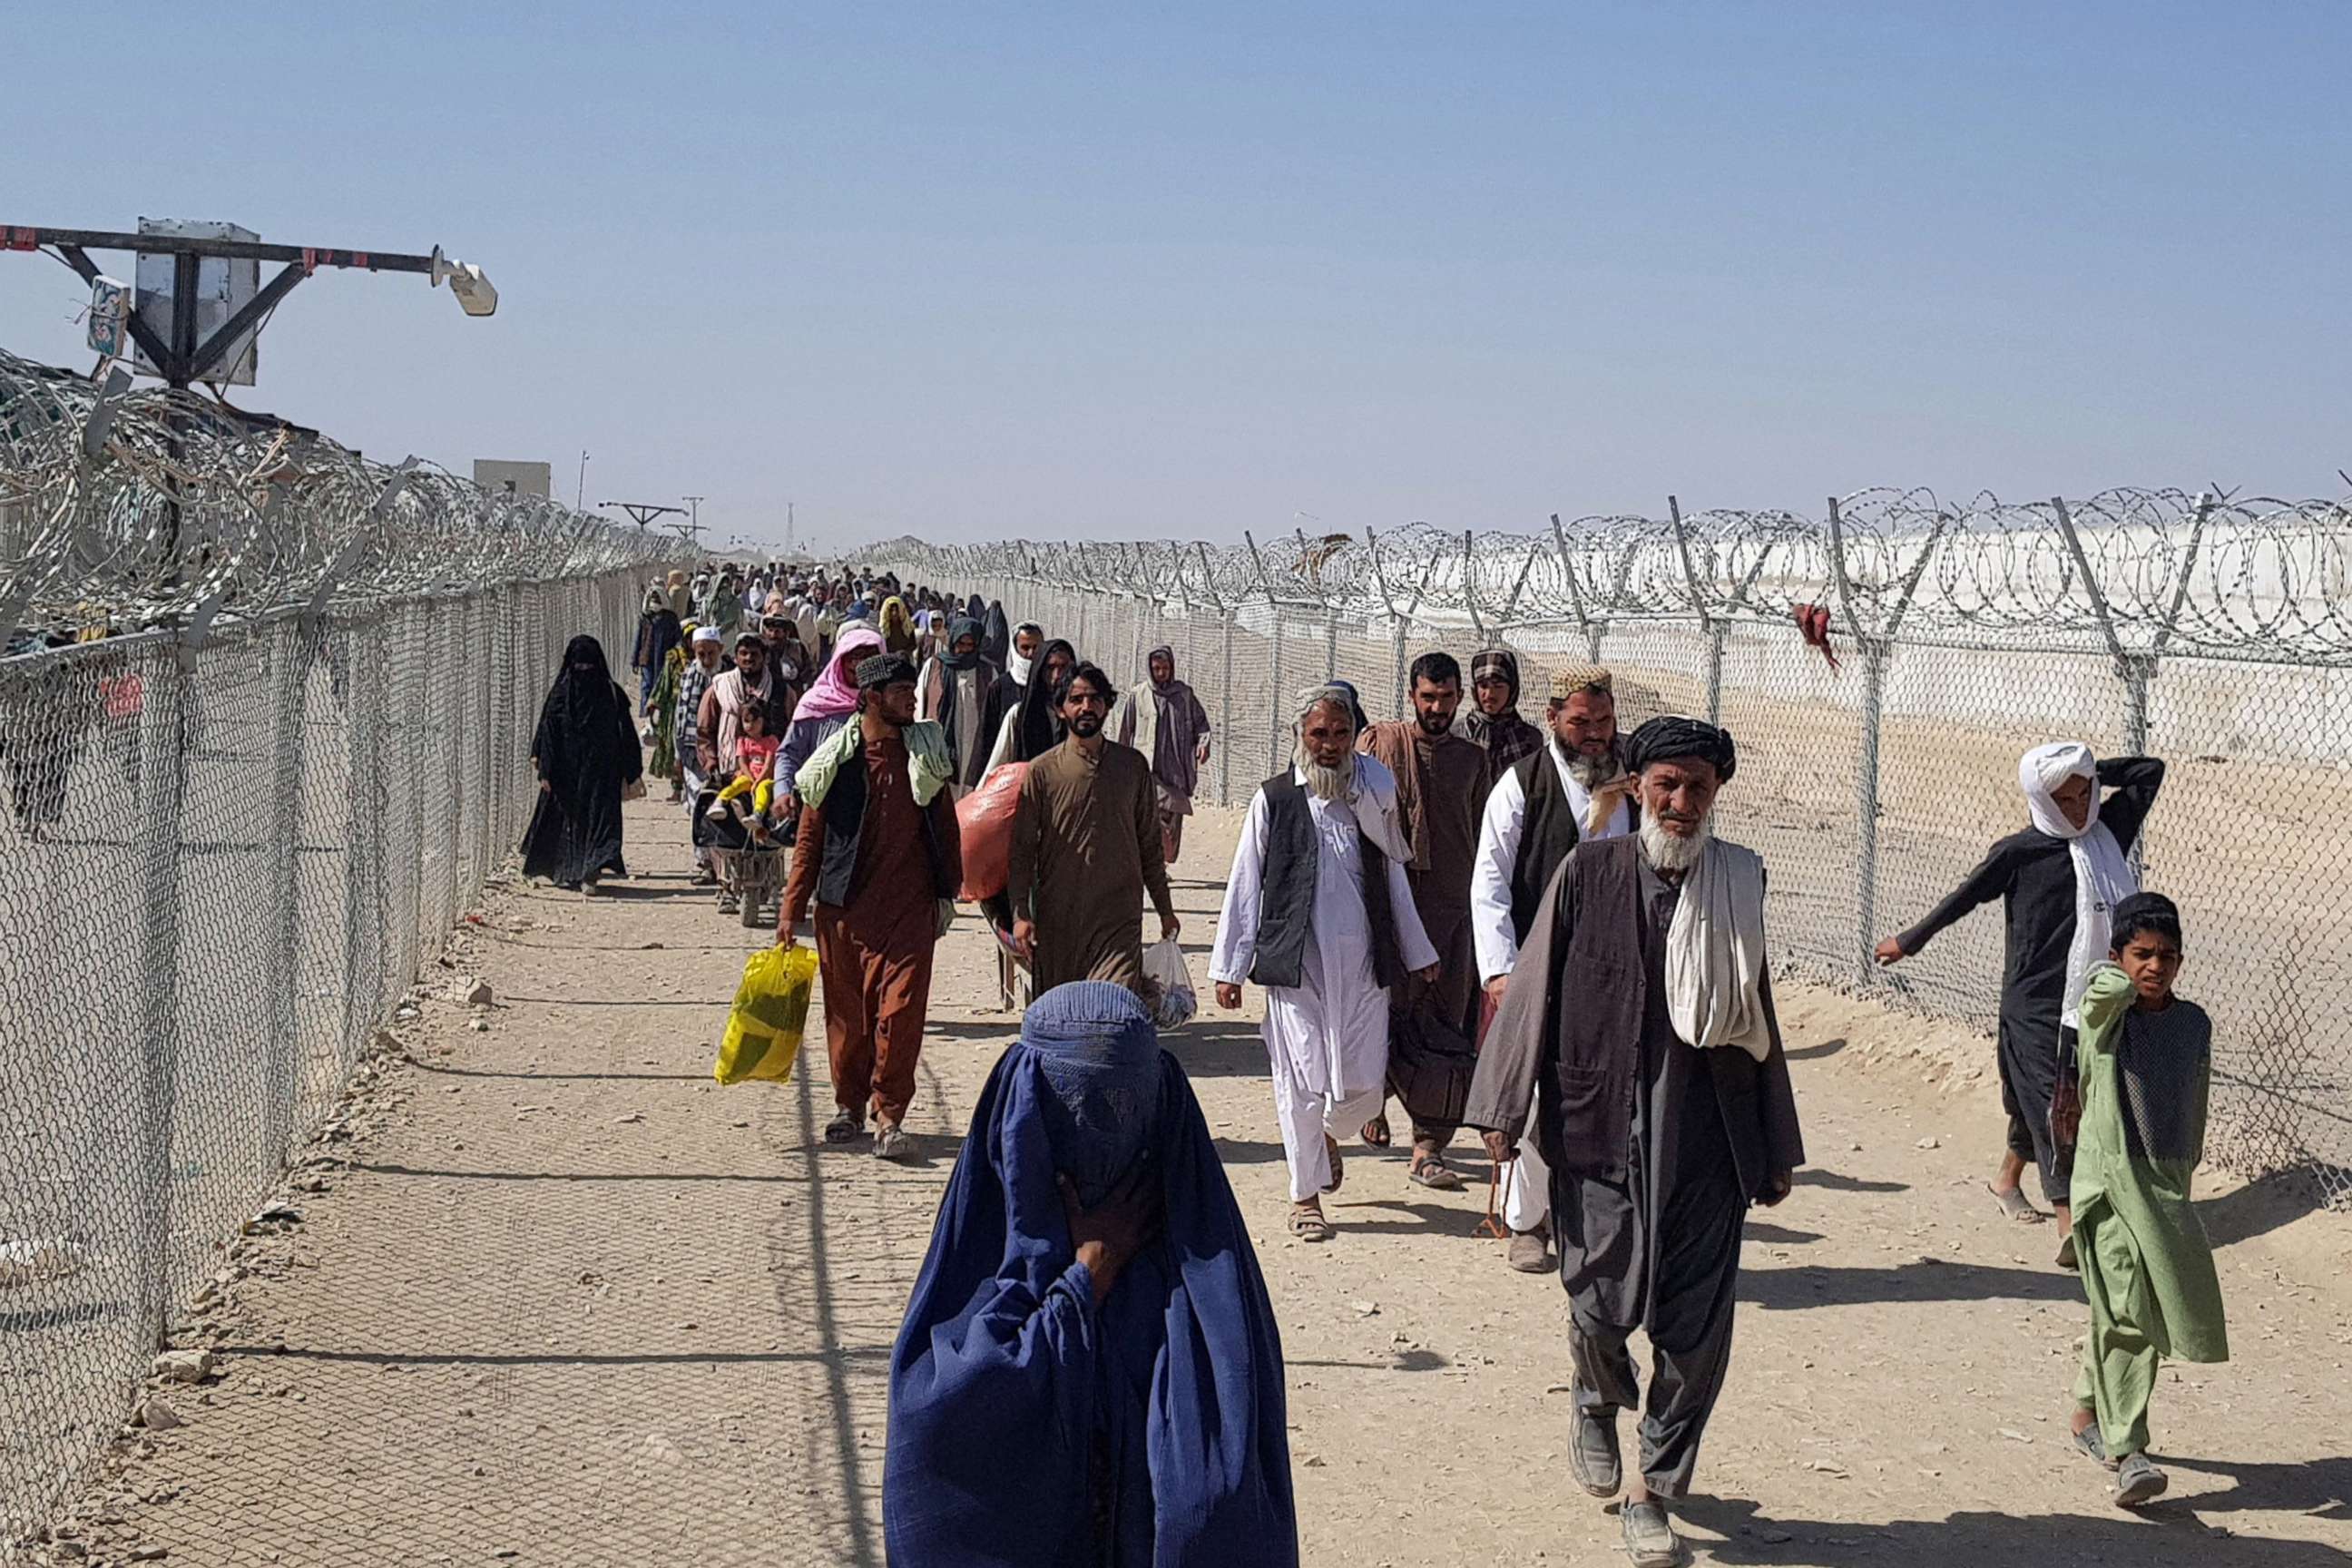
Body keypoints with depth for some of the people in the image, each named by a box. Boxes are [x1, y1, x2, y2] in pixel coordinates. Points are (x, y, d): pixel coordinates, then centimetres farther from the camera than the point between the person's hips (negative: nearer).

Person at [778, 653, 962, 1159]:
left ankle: (888, 1116, -1)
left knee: (900, 1009, -8)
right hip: (844, 905, 0)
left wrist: (948, 890, 10)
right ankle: (849, 1105, 25)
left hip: (909, 905, 0)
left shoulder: (926, 753, 5)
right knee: (847, 1011, 9)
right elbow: (810, 837, 4)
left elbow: (946, 825, 12)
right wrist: (792, 907, 2)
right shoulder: (835, 760, 0)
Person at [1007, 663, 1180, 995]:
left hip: (1120, 917, 0)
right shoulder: (1042, 771, 2)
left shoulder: (1132, 765, 8)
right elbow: (1021, 849, 2)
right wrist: (1020, 913, -8)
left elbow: (1149, 843, 16)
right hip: (1057, 916, 0)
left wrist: (1165, 908, 19)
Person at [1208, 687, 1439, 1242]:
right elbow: (1244, 885, 3)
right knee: (1301, 1081, -2)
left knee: (1363, 1081, 0)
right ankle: (1306, 1196, 12)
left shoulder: (1373, 795, 10)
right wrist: (1229, 967, 1)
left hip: (1362, 961, 2)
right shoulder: (1274, 800, 2)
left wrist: (1417, 952, 16)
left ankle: (1327, 1134, 34)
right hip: (1296, 960, -2)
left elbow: (1394, 876, 17)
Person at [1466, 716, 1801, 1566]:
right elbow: (1534, 988, 0)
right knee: (1600, 1308, 4)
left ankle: (1653, 1487, 22)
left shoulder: (1737, 882, 3)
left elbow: (1755, 1019, 10)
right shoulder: (1589, 873, -3)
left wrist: (1775, 1151, 14)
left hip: (1708, 1141, 2)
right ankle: (1598, 1407, 39)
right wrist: (1504, 1108, -2)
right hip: (1600, 1131, -1)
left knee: (1696, 1331, 2)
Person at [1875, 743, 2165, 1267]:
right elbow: (1963, 898, 3)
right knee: (2051, 1108, -9)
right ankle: (2070, 1225, -14)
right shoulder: (2019, 853, -7)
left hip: (2095, 1003, 5)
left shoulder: (2108, 832, 5)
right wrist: (1909, 941, 12)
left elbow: (2150, 770, 11)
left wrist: (2089, 772, 3)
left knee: (2036, 1105, 16)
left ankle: (2008, 1178, 40)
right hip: (2034, 1005, -5)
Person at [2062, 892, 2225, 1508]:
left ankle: (2089, 1410, 37)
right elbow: (2106, 990, -31)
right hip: (2109, 1180, -5)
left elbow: (2195, 1103, 18)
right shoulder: (2106, 1012, -6)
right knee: (2126, 1313, -12)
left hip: (2166, 1181, 5)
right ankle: (2126, 1454, -11)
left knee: (2120, 1315, 13)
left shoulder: (2195, 1023, 8)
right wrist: (2120, 980, -8)